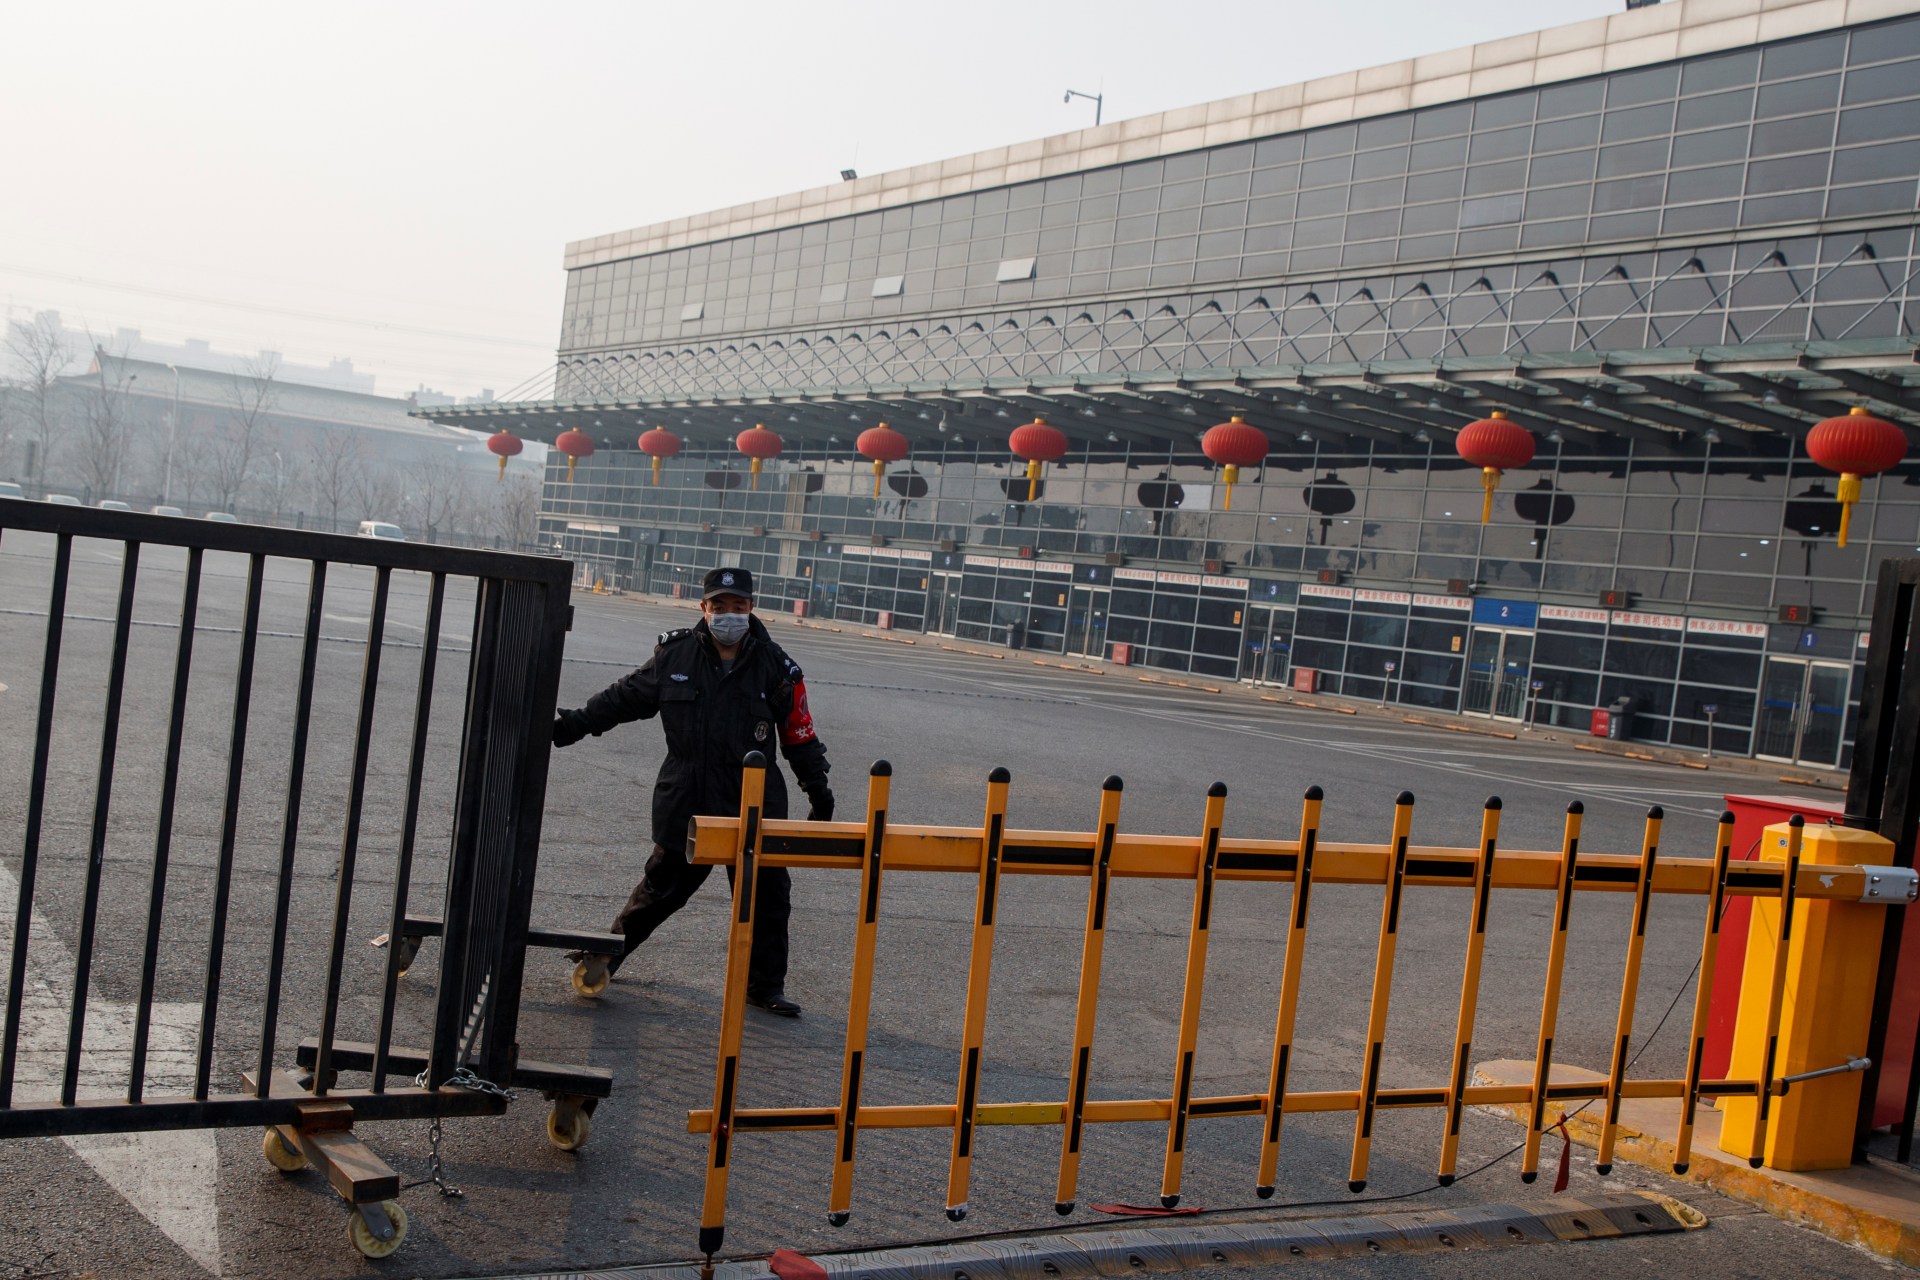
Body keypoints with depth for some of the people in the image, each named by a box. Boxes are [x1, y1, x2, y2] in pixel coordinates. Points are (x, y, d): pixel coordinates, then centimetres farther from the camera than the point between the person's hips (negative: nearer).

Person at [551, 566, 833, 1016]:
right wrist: (572, 726, 9)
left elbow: (800, 735, 4)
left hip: (754, 805, 0)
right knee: (664, 885, 11)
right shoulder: (674, 655, -2)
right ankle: (608, 952, 33)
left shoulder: (776, 667, -3)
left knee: (767, 894, 3)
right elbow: (625, 697, 10)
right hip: (686, 804, 0)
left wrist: (819, 792, 4)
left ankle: (764, 986, 19)